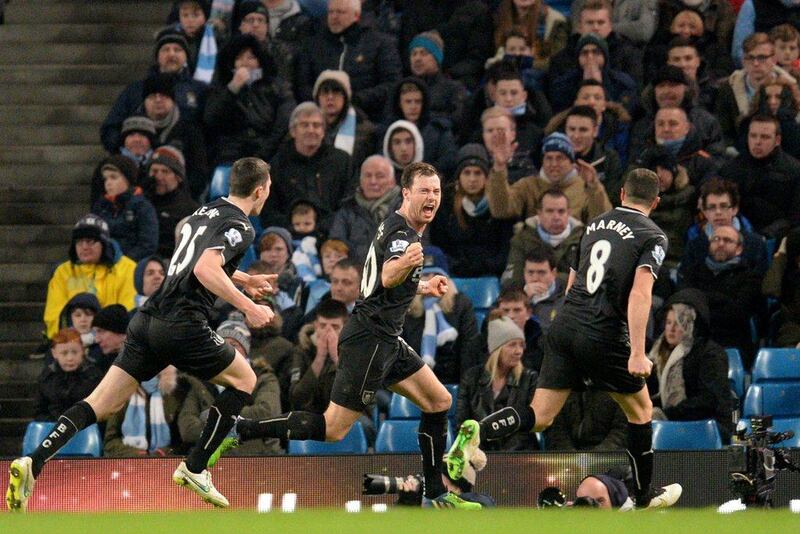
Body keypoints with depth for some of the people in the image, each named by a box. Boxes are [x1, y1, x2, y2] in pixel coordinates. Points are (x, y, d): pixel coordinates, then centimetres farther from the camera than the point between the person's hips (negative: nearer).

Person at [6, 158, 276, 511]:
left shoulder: (206, 211, 21)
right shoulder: (239, 227, -7)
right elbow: (205, 270, -23)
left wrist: (244, 280, 43)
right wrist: (247, 306, -20)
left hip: (147, 321, 7)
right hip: (182, 326, -7)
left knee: (102, 403, 2)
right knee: (244, 379, 15)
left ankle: (33, 463, -15)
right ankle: (195, 469, 12)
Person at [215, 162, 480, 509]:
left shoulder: (397, 227, 14)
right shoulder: (401, 232, -16)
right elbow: (388, 278, -39)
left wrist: (423, 288, 41)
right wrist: (403, 263, -59)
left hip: (386, 340, 10)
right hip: (370, 339, -10)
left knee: (439, 402, 10)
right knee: (333, 429, -12)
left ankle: (436, 494, 15)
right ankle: (237, 429, -11)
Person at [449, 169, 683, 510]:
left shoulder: (594, 225, 17)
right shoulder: (653, 237, -2)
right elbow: (640, 293, -16)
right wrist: (637, 353, -21)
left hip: (564, 327, 5)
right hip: (605, 336, -5)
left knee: (540, 417, 3)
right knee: (641, 410, 17)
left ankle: (478, 431, -23)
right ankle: (645, 495, 26)